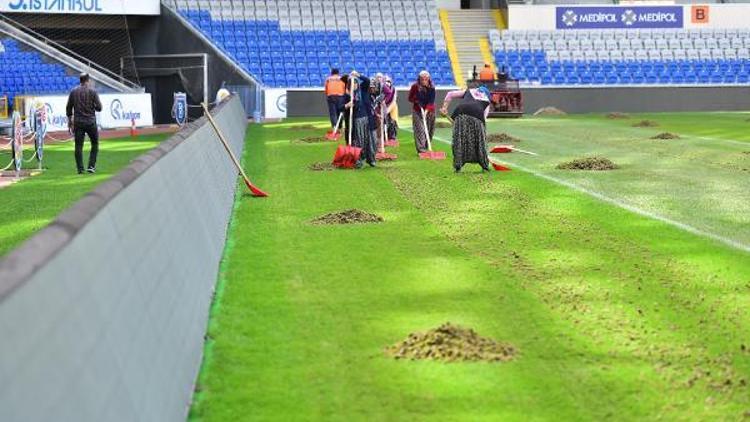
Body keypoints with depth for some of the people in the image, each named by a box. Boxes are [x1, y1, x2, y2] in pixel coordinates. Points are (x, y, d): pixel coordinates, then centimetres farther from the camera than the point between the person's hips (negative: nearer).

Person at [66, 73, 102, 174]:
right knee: (95, 144, 12)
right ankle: (91, 166, 3)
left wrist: (70, 121, 15)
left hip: (78, 122, 2)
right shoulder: (92, 91, -5)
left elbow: (68, 108, 5)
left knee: (78, 146, 4)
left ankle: (80, 169, 1)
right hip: (90, 121, -2)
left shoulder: (73, 92, 4)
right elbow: (99, 107, -6)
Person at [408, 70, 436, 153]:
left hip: (429, 111, 2)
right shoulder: (415, 86, -9)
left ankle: (426, 146, 22)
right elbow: (410, 98, 2)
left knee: (429, 130, 6)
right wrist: (416, 100, -15)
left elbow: (431, 100, -14)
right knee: (420, 129, -13)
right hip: (418, 111, -2)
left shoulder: (431, 87, -8)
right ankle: (421, 148, -19)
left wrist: (427, 109, -27)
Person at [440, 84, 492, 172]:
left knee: (459, 140, 8)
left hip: (461, 113, 1)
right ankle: (485, 166, 18)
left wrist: (444, 107, 32)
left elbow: (450, 94, 28)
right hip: (476, 116, -1)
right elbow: (484, 116, 17)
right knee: (479, 141, 12)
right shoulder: (486, 101, 30)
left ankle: (458, 166, 5)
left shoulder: (469, 91, 34)